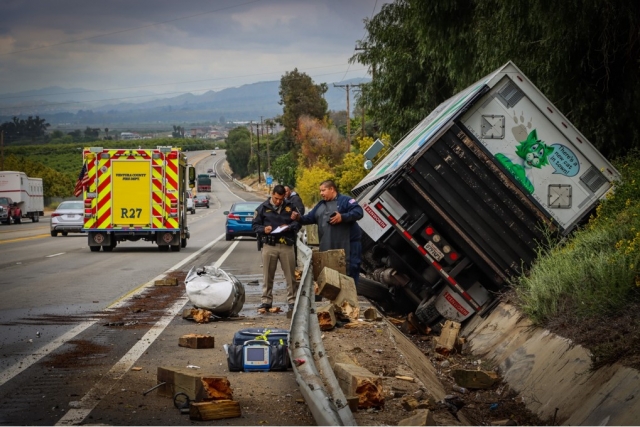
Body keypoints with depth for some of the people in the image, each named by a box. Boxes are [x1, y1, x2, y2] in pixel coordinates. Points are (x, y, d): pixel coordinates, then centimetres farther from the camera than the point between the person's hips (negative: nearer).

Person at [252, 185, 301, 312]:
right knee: (267, 275, 4)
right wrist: (263, 229, -13)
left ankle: (292, 300, 8)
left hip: (286, 245, 0)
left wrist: (289, 227, -11)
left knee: (290, 275, 2)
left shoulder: (290, 207, 6)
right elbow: (255, 225, 7)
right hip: (269, 245, 0)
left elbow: (298, 222, 9)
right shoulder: (263, 208, 6)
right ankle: (266, 301, 11)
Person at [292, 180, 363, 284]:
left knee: (350, 270, -6)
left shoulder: (345, 200, -1)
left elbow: (358, 212, -14)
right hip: (328, 247, 7)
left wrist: (343, 217, -25)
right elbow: (310, 218, 21)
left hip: (348, 244, -7)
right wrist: (299, 218, 1)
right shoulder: (320, 205, 22)